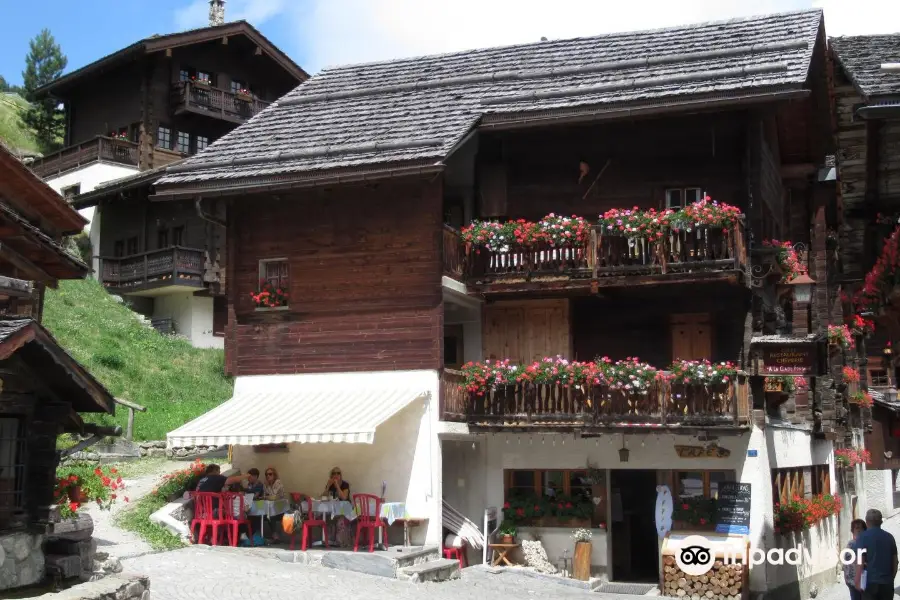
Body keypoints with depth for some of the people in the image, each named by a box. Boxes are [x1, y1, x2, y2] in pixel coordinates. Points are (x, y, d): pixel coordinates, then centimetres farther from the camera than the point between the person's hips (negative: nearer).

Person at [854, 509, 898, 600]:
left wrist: (858, 580, -10)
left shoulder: (863, 537, -4)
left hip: (870, 581, -4)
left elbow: (860, 561, -11)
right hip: (887, 582, 4)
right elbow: (895, 561, 12)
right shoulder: (889, 537, 9)